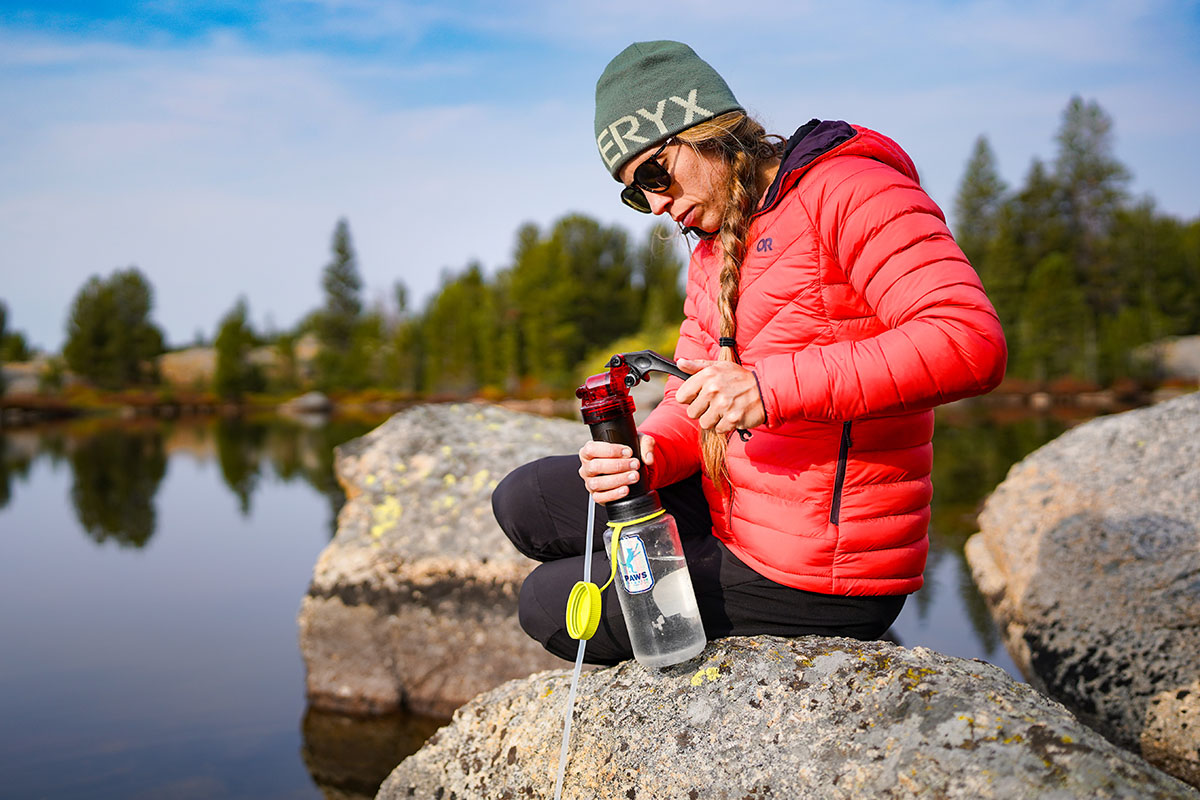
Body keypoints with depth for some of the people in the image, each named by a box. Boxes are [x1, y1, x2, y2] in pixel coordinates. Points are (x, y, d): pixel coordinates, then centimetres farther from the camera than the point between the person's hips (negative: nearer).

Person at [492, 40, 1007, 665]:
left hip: (816, 582, -9)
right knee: (524, 501, 7)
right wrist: (646, 455, -14)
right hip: (730, 514, 9)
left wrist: (772, 389, -33)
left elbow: (971, 342, -28)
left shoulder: (847, 190, -14)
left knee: (547, 605, 0)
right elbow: (693, 403, 11)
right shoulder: (712, 250, 15)